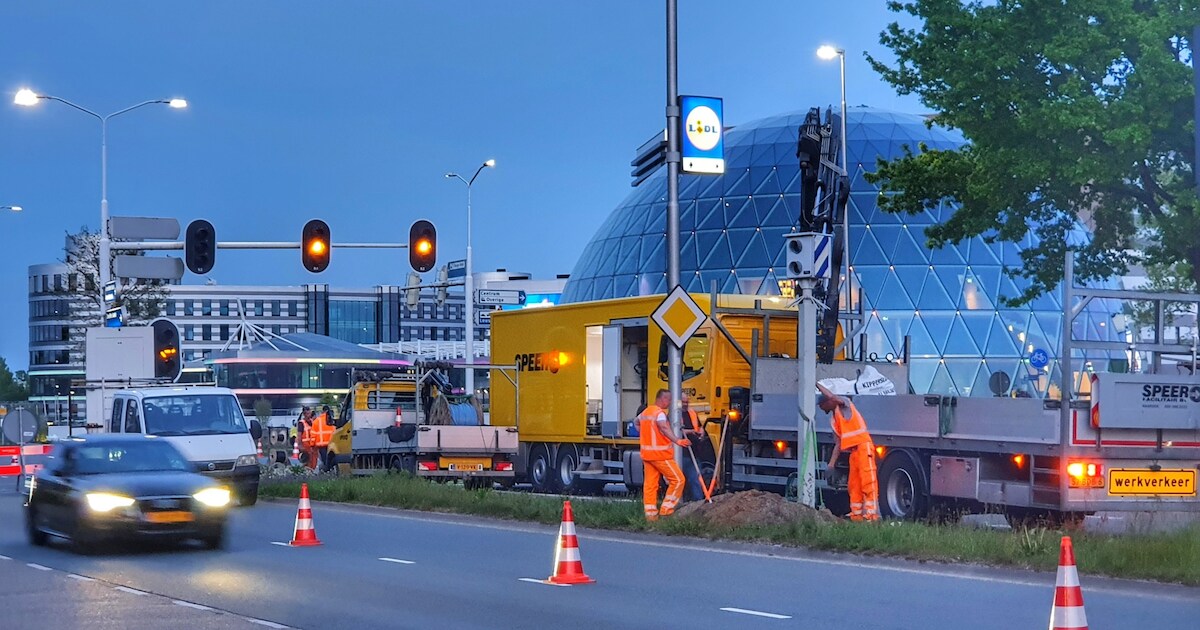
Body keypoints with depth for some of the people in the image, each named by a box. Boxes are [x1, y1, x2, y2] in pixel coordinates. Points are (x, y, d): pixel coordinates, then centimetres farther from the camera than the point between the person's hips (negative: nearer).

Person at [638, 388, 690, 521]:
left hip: (646, 454, 9)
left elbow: (637, 422, 36)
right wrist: (677, 440, -47)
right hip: (660, 454, -9)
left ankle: (650, 513, 7)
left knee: (650, 484, 8)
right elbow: (664, 428, -34)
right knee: (677, 479, -2)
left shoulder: (646, 411, 14)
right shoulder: (660, 413, -14)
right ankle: (666, 509, -4)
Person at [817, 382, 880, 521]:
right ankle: (856, 516, 8)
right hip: (853, 451, 9)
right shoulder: (833, 418, 20)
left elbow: (833, 398, -24)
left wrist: (817, 385, -14)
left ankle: (871, 514, -16)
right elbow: (838, 444, 20)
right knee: (853, 485, 6)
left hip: (863, 446, -9)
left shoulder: (844, 406, 0)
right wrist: (831, 465, 16)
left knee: (868, 481, -11)